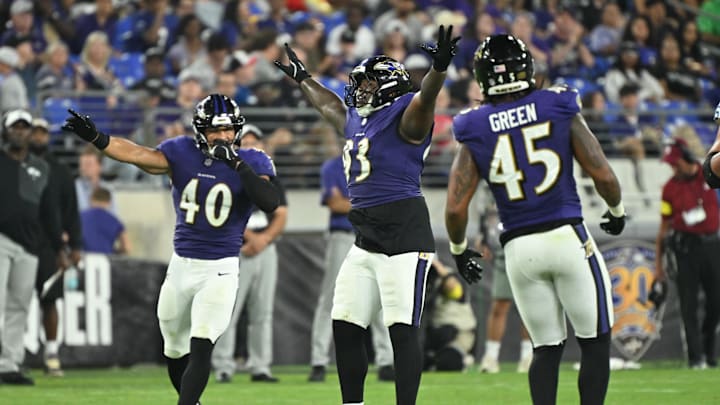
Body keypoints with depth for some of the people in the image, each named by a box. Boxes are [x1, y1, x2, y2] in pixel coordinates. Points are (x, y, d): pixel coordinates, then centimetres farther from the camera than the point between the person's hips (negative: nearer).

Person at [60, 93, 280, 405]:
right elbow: (137, 154, -19)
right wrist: (96, 138, -36)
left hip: (221, 270, -3)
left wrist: (237, 163, -29)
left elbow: (270, 203, -23)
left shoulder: (252, 162, -7)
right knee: (175, 351, 14)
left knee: (200, 346, -17)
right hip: (181, 265, 3)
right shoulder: (182, 153, -4)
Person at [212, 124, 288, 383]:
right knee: (228, 310, -9)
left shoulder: (271, 181, 15)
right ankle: (223, 367, -6)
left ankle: (260, 367, 7)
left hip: (266, 250, 4)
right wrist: (249, 236, -18)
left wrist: (263, 239, -9)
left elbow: (281, 216, 7)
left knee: (263, 312, 4)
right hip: (234, 251, -4)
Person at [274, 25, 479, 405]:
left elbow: (425, 97, -28)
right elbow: (328, 104, 40)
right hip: (365, 240, 9)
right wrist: (301, 77, 54)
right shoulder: (355, 120, 19)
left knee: (402, 329, -11)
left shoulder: (405, 116, -7)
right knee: (345, 327, 10)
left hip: (403, 231, -9)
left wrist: (439, 68, -48)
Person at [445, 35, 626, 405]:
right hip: (567, 236, -2)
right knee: (595, 342, 8)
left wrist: (459, 249, 15)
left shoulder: (475, 134, 0)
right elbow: (604, 177, -5)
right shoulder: (559, 111, -2)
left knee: (546, 348, 12)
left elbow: (455, 209, -4)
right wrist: (616, 210, 15)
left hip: (519, 247, 2)